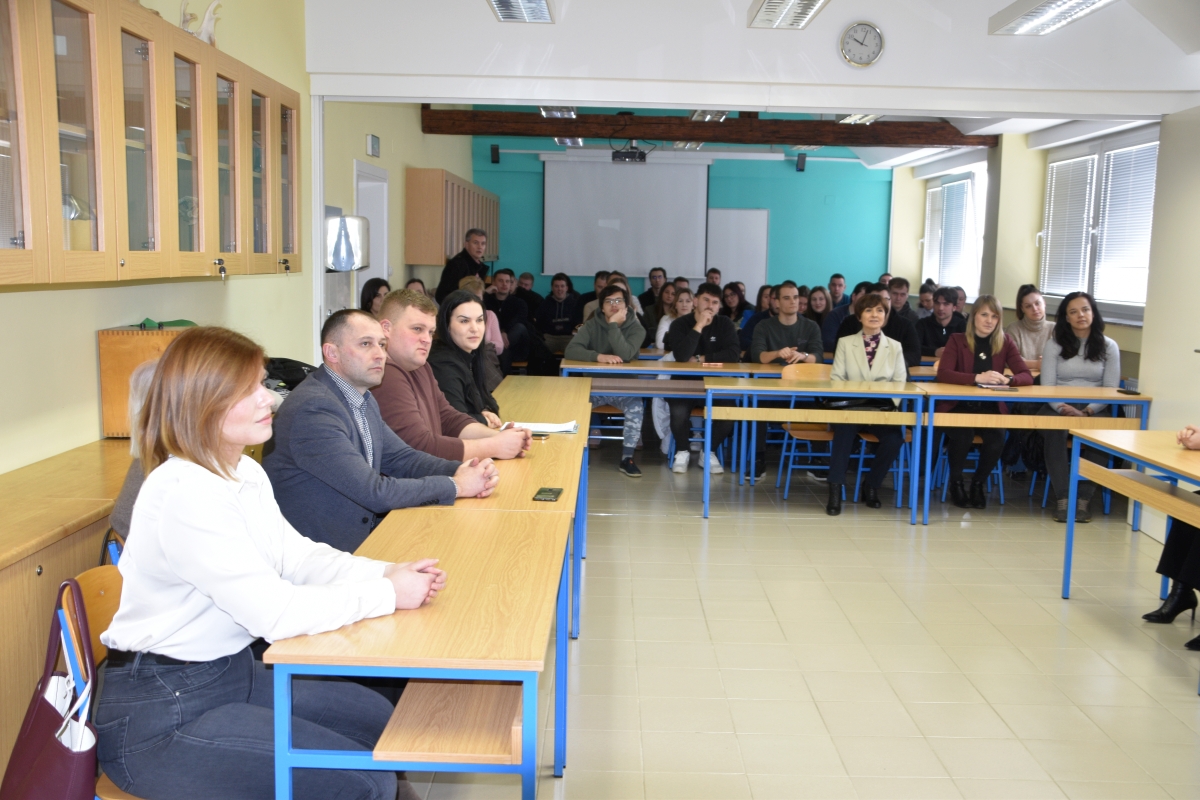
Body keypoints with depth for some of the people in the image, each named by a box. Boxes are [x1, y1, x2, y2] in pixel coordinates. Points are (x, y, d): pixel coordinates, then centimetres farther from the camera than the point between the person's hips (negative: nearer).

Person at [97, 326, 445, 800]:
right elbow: (277, 613, -28)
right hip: (161, 716, -9)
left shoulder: (245, 473, 4)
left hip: (232, 671, 9)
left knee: (385, 724, 15)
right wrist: (389, 595, -18)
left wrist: (386, 572, -9)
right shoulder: (184, 495, -26)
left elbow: (296, 556, 7)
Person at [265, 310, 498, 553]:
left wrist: (461, 470, -8)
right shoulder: (313, 408, -22)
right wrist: (456, 486, -17)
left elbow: (400, 458, 11)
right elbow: (375, 492, -24)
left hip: (367, 535, 9)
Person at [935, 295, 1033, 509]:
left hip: (991, 408, 2)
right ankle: (956, 482, -3)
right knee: (963, 434, -32)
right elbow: (942, 374, -16)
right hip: (959, 405, -2)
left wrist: (1007, 379, -25)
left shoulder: (1005, 343, 6)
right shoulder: (957, 340, -1)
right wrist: (978, 378, -30)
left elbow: (1027, 376, -2)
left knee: (997, 437, -28)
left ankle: (978, 482, 1)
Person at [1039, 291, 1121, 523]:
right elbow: (1047, 385, -1)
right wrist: (1062, 408, -20)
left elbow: (1111, 389, 1)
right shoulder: (1054, 343, 7)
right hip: (1059, 407, 0)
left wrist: (1088, 412, -16)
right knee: (1054, 430, -35)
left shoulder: (1109, 346, 8)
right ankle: (1062, 498, -30)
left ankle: (1083, 499, -25)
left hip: (1094, 410, 1)